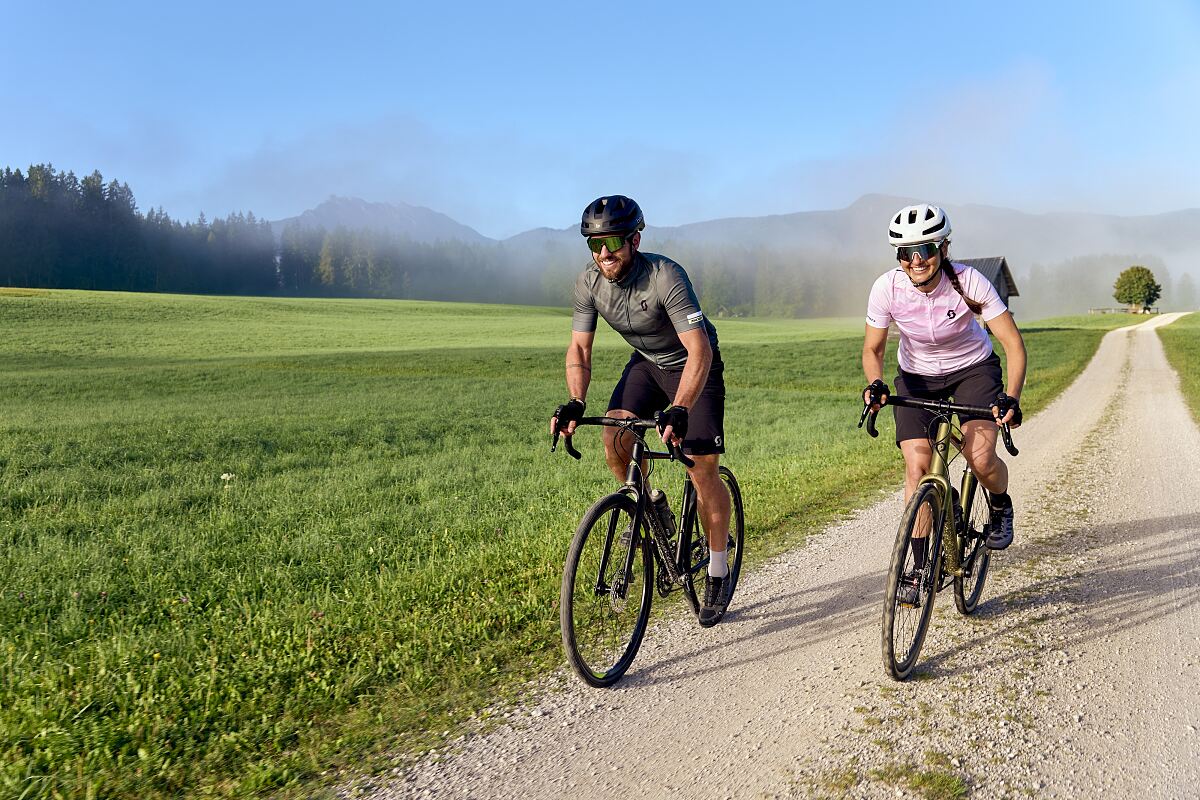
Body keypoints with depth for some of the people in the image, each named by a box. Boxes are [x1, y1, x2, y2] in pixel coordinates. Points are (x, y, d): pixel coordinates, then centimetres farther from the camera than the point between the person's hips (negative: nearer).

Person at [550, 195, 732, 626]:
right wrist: (575, 403, -29)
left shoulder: (665, 276, -33)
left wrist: (679, 411, -52)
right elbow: (579, 349, -11)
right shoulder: (588, 283, -16)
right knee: (615, 437, -19)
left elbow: (699, 349, -39)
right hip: (647, 363, 5)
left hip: (694, 366, -5)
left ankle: (718, 571, 9)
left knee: (702, 470, -9)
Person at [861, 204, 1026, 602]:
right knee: (917, 467, -13)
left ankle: (1001, 507, 14)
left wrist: (1011, 397, -36)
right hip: (916, 378, 2)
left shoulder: (969, 282, -26)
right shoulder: (887, 289, -22)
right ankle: (920, 567, -1)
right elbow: (872, 349, -8)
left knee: (980, 458, -23)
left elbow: (1014, 344, -22)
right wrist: (875, 384, -29)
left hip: (973, 370, -1)